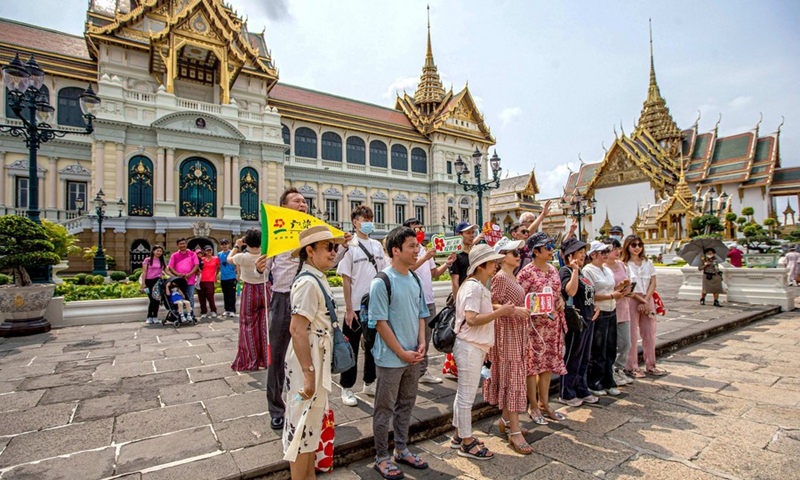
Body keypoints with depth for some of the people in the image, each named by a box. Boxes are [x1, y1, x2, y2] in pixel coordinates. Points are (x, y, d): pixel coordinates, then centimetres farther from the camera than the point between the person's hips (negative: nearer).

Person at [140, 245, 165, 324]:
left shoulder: (162, 261, 14)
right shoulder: (148, 260, 2)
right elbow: (144, 272, -1)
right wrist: (143, 283, -8)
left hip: (158, 281, 3)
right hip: (149, 282, -3)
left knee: (157, 299, 1)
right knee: (152, 299, -5)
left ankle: (155, 317, 9)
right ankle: (149, 317, 8)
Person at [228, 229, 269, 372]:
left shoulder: (243, 257, -15)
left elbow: (229, 259, 7)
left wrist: (237, 246, 17)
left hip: (249, 291, -2)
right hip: (265, 290, 2)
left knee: (248, 326, 10)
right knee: (265, 325, 10)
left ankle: (250, 361, 15)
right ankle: (267, 358, 18)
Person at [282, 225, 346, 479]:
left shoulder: (318, 279, 7)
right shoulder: (308, 283, -22)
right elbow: (297, 329, -27)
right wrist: (309, 373, -26)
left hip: (319, 358, 10)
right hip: (306, 361, -10)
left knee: (313, 422, 22)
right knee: (303, 424, 7)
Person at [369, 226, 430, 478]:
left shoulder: (414, 279, 5)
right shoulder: (382, 282, -17)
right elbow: (380, 322, -17)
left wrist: (421, 344, 0)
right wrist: (401, 352, -14)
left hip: (413, 357, 7)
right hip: (390, 359, -7)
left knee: (406, 405, 20)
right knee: (385, 409, 9)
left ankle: (401, 450, 38)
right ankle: (382, 458, 27)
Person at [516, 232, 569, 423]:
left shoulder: (553, 270, 10)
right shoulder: (526, 272, -13)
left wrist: (561, 300, 0)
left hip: (554, 323, 7)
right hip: (534, 324, -7)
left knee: (549, 364, 15)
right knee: (533, 364, 3)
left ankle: (544, 403, 29)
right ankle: (534, 407, 18)